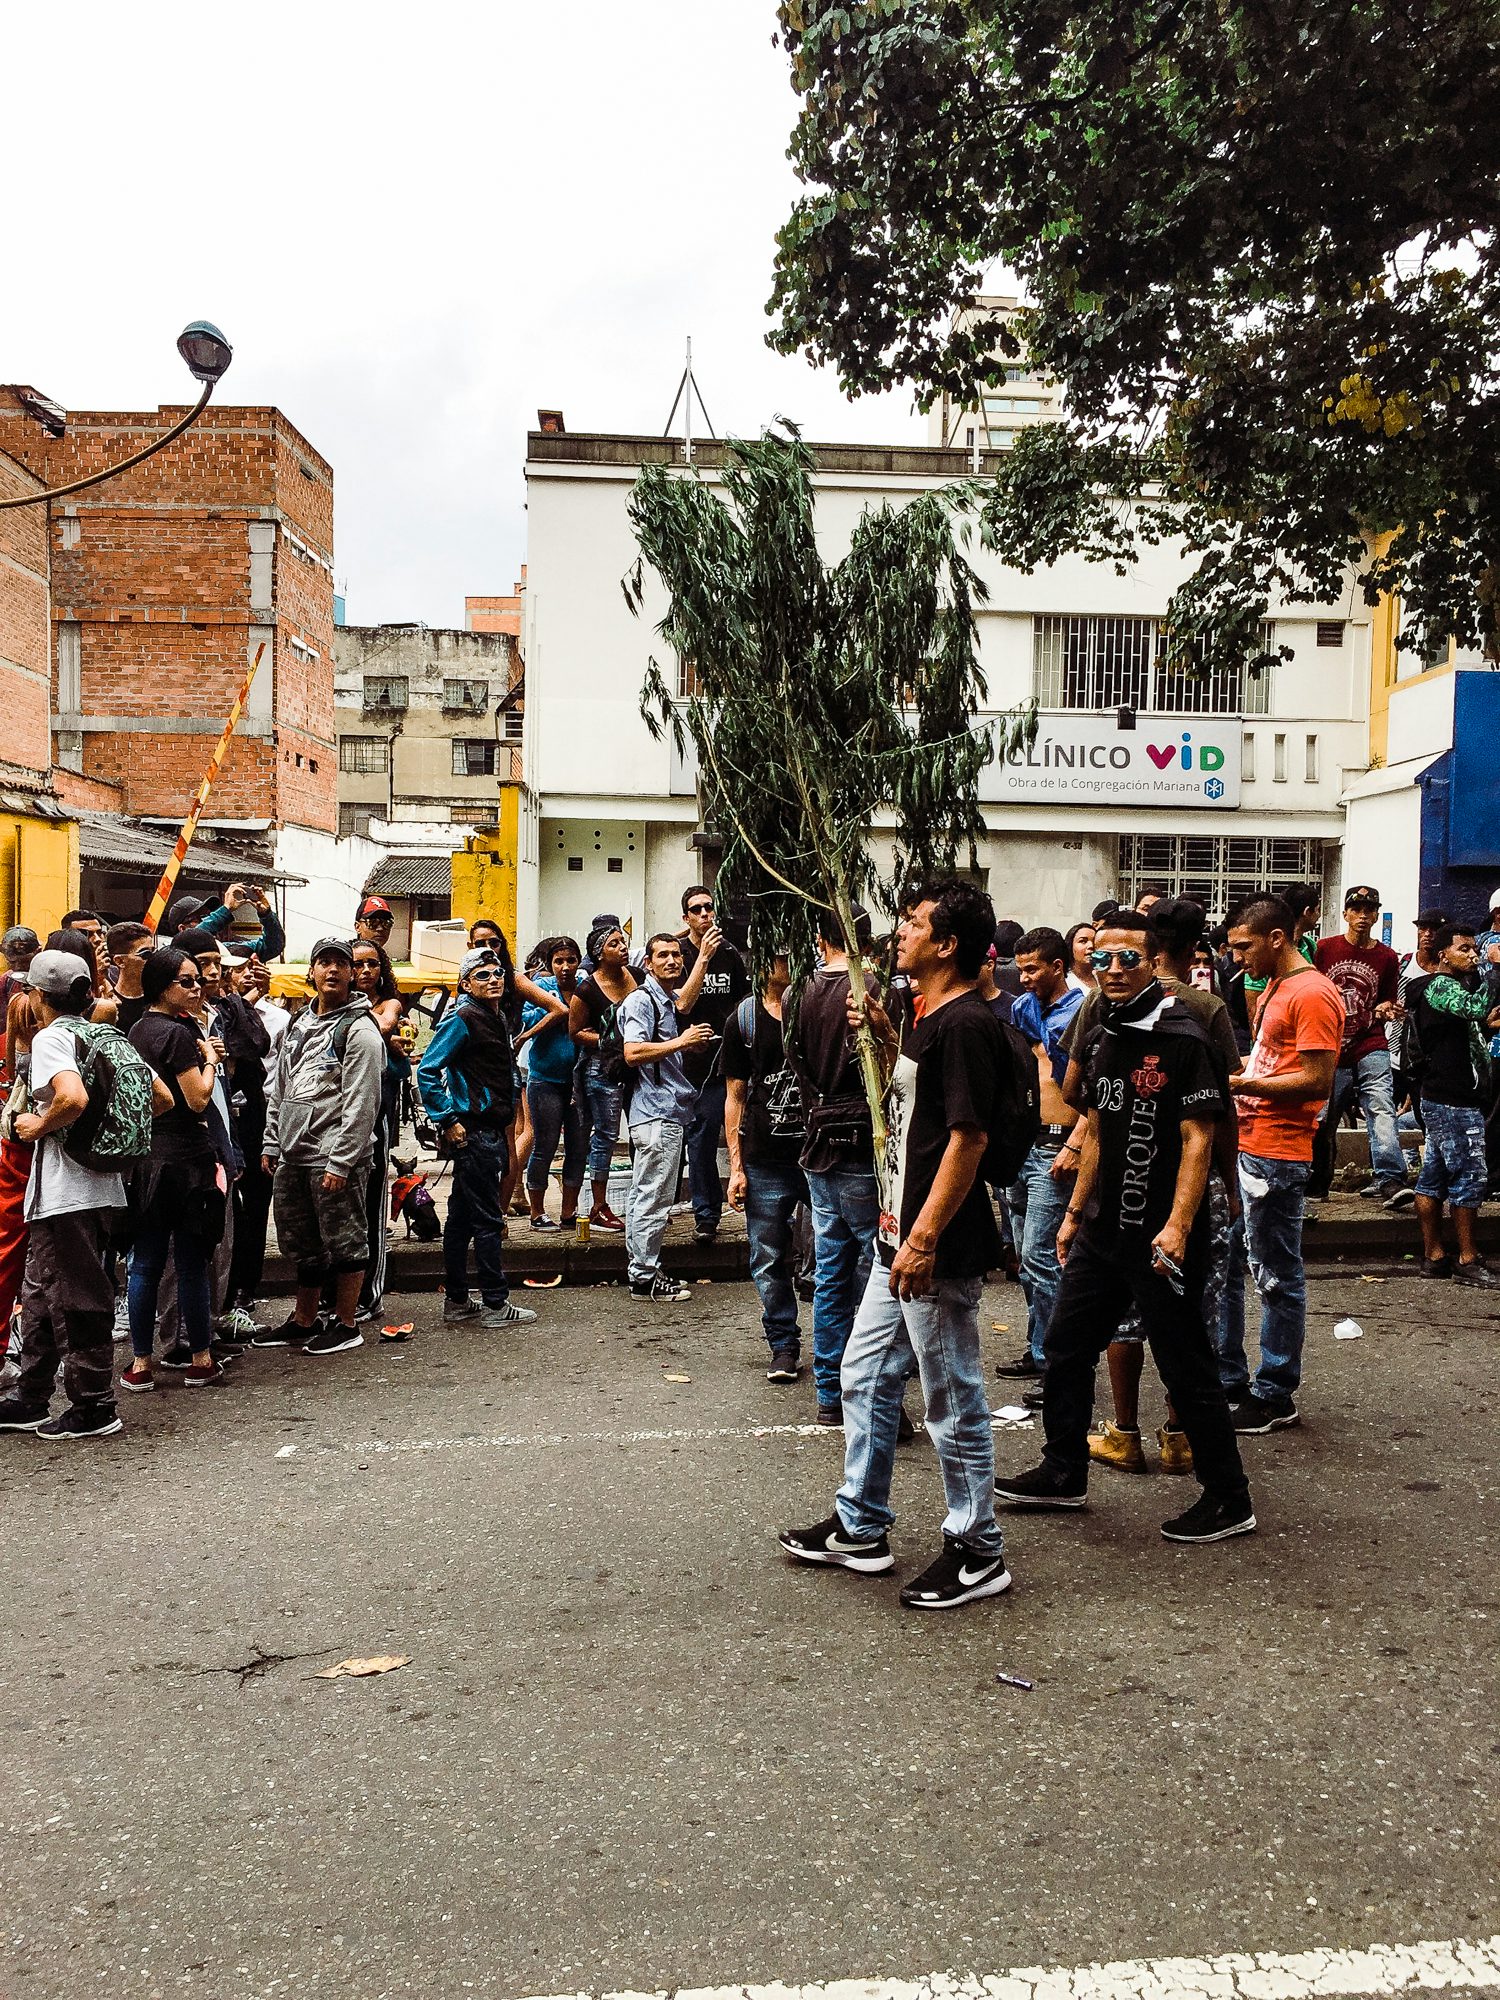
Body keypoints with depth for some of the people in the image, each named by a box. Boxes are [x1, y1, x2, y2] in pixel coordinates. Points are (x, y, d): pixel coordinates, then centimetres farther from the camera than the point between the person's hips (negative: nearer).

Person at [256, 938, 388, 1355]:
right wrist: (271, 1144, 15)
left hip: (335, 1159, -8)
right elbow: (278, 1090, 21)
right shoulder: (298, 1024, 15)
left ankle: (346, 1325, 14)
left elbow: (361, 1105, -16)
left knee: (345, 1242, 2)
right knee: (300, 1243, 17)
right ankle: (304, 1321, 30)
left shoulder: (359, 1030, -10)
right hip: (292, 1158, 8)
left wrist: (340, 1162, -19)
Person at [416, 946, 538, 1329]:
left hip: (491, 1129, 9)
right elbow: (427, 1071, -16)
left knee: (462, 1216, 13)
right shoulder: (462, 1018, -12)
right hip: (473, 1131, -9)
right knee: (487, 1219, -5)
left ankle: (456, 1301, 21)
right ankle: (496, 1305, 1)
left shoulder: (497, 1017, 16)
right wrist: (449, 1121, -17)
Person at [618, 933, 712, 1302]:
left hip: (669, 1110, 10)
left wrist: (691, 1043, 16)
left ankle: (643, 1270, 20)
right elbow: (633, 1053, -23)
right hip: (655, 1113, -10)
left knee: (645, 1195, 14)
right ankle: (645, 1276, -1)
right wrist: (681, 1042, -19)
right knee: (653, 1197, -7)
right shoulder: (641, 1000, -10)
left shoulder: (669, 1001, 20)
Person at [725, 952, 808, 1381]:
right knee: (769, 1261, 6)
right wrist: (736, 1166, 3)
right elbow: (735, 1096, 8)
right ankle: (784, 1346, 21)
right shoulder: (744, 1020, 7)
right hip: (766, 1162, 1)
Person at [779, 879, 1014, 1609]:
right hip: (901, 1236, 11)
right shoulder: (928, 1017, 12)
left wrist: (925, 1237, -25)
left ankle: (978, 1552, 19)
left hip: (938, 1250, -11)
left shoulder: (966, 1024, -19)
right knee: (865, 1377, 19)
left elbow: (969, 1136, -23)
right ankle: (860, 1529, 33)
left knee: (952, 1399, 3)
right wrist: (886, 1037, 12)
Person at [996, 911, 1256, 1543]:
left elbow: (1197, 1139, -17)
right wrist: (1075, 1213, 18)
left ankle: (1228, 1499, 16)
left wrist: (1177, 1225, -25)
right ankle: (1063, 1473, 31)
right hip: (1102, 1231, 8)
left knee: (1186, 1367, 1)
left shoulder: (1182, 1037, -14)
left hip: (1159, 1238, -8)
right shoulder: (1103, 1036, 10)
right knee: (1065, 1348, 15)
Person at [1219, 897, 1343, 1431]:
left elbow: (1317, 1081, -19)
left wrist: (1239, 1083, -19)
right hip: (1243, 1147, 10)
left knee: (1276, 1276, 0)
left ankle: (1276, 1395, 11)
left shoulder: (1313, 995, -13)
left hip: (1276, 1156, -10)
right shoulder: (1274, 989, 18)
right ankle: (1227, 1378, 25)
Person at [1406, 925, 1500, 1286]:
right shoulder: (1440, 986, -12)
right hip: (1454, 1101, -10)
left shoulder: (1453, 986, 20)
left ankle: (1434, 1256, 15)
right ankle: (1468, 1262, -2)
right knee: (1468, 1176, -7)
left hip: (1440, 1099, 10)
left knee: (1434, 1176, 10)